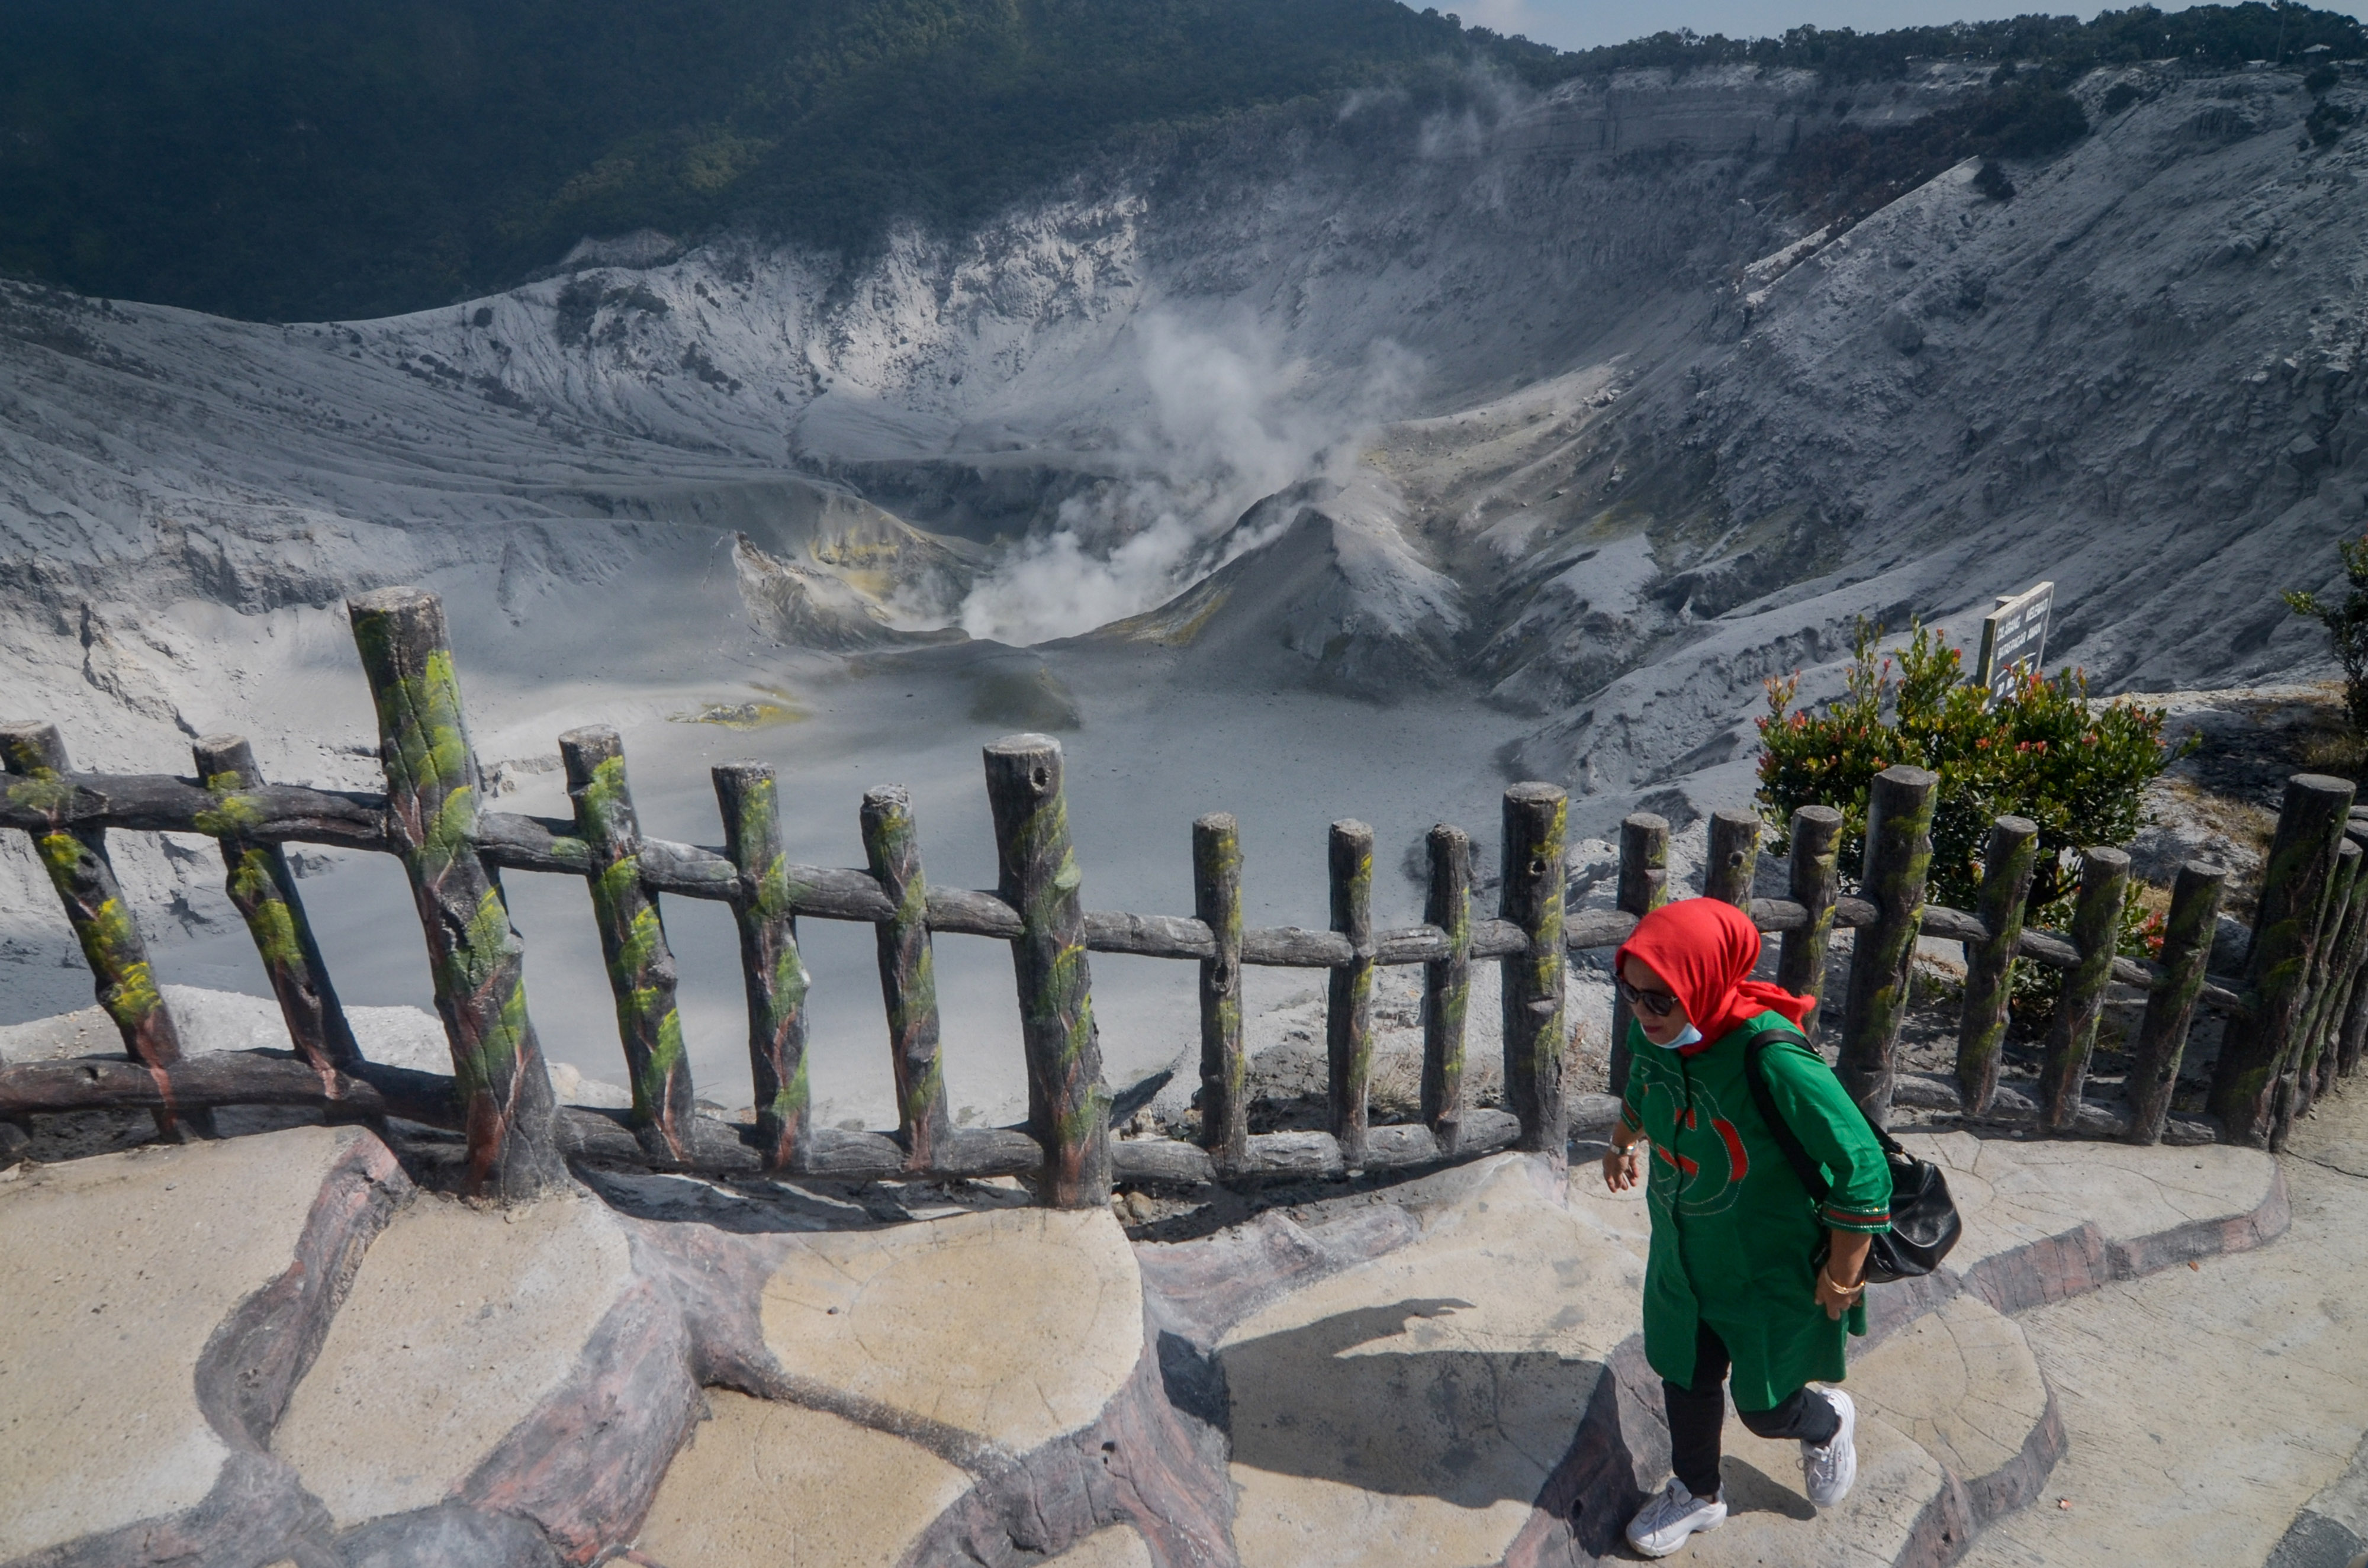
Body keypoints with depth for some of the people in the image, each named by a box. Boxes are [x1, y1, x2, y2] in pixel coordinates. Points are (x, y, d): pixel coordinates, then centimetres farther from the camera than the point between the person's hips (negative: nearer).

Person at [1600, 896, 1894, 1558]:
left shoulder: (1772, 1058, -36)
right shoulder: (1652, 1032, -16)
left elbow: (1863, 1168, -26)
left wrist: (1842, 1276, -16)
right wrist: (1624, 1143, 24)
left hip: (1772, 1272, -5)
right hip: (1683, 1255, 5)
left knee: (1766, 1410, 14)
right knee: (1685, 1380, 19)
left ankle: (1829, 1421, 49)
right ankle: (1697, 1493, 46)